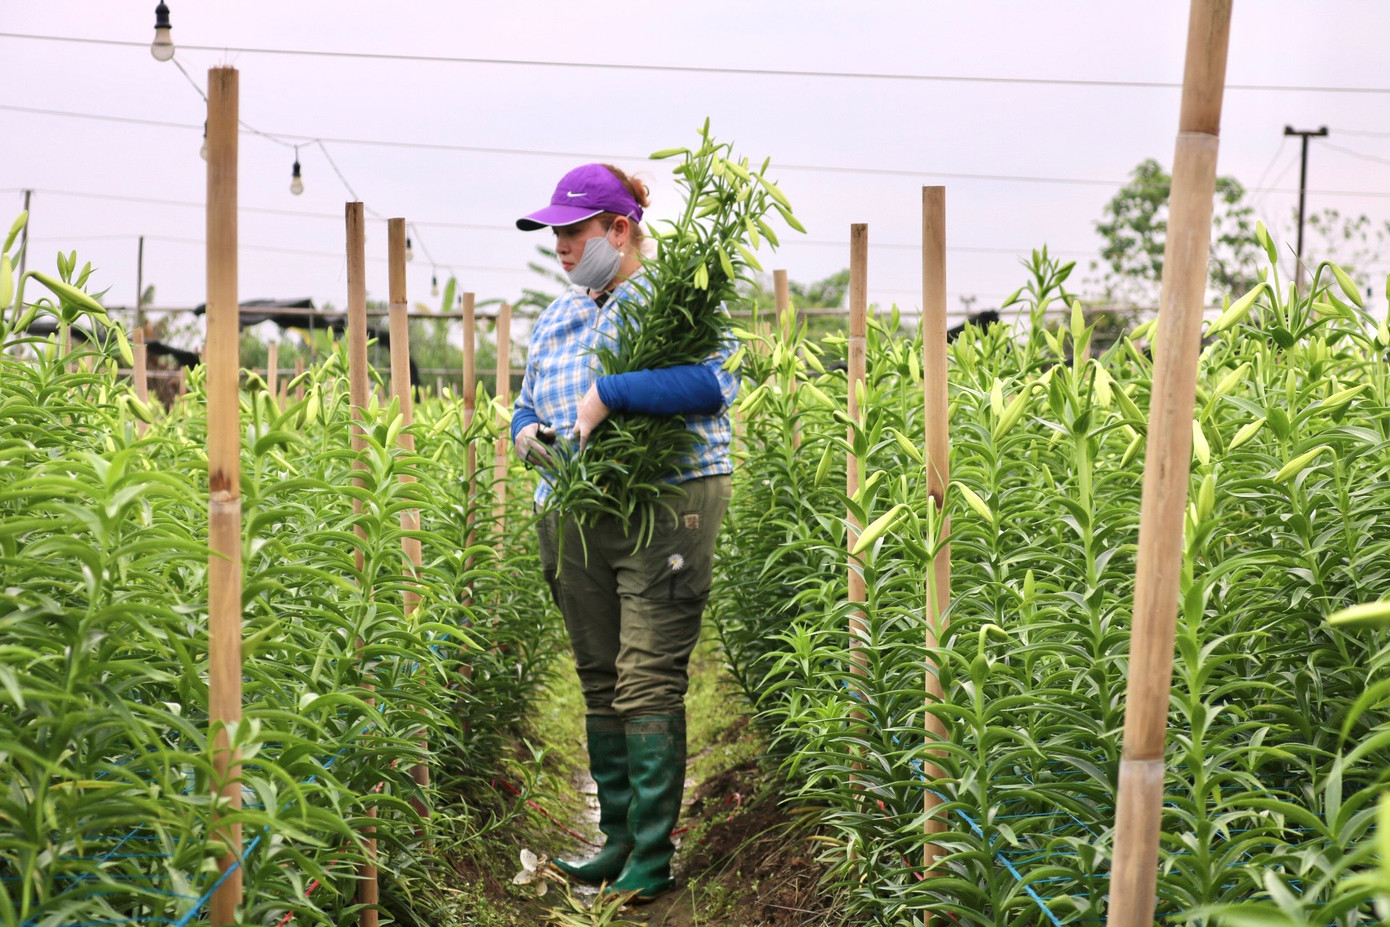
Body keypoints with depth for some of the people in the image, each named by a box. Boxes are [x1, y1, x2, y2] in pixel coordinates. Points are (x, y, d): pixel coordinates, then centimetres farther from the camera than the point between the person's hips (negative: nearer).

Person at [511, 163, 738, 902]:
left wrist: (607, 394, -25)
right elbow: (527, 404, 24)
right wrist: (525, 435, -1)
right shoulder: (555, 319, 18)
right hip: (573, 518, 7)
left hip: (666, 507, -7)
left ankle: (653, 856, -2)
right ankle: (617, 838, 19)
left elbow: (714, 382, -21)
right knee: (599, 683, 9)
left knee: (648, 683, -9)